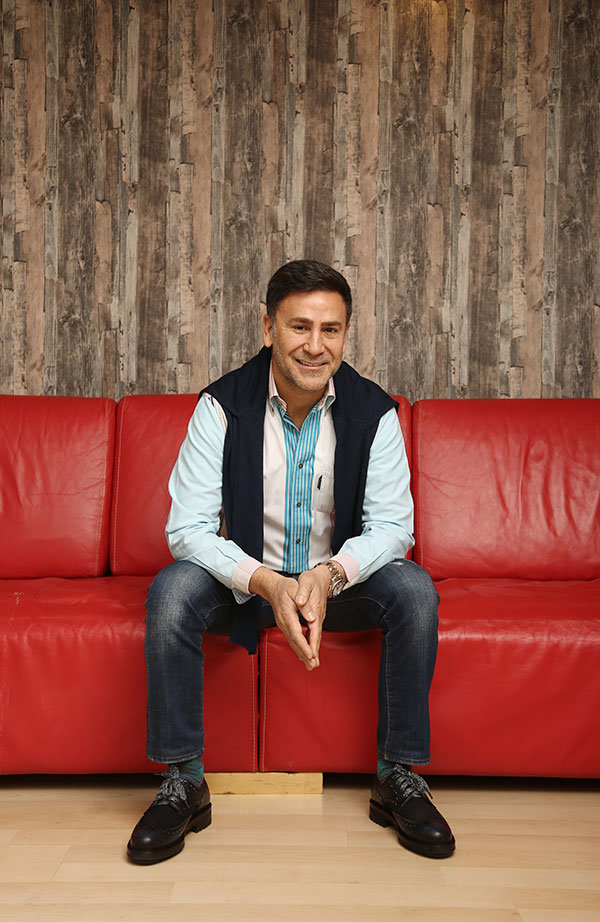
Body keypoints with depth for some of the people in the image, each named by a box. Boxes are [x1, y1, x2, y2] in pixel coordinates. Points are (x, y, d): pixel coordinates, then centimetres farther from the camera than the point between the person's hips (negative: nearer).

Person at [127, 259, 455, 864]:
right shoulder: (222, 405, -14)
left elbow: (391, 524, -12)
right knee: (171, 591, -29)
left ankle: (399, 775, -10)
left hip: (339, 580, 1)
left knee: (414, 590, -26)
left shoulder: (375, 411, -10)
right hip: (245, 580, 0)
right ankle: (182, 781, -13)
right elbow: (188, 528, -19)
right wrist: (267, 583, -36)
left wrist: (329, 574, -33)